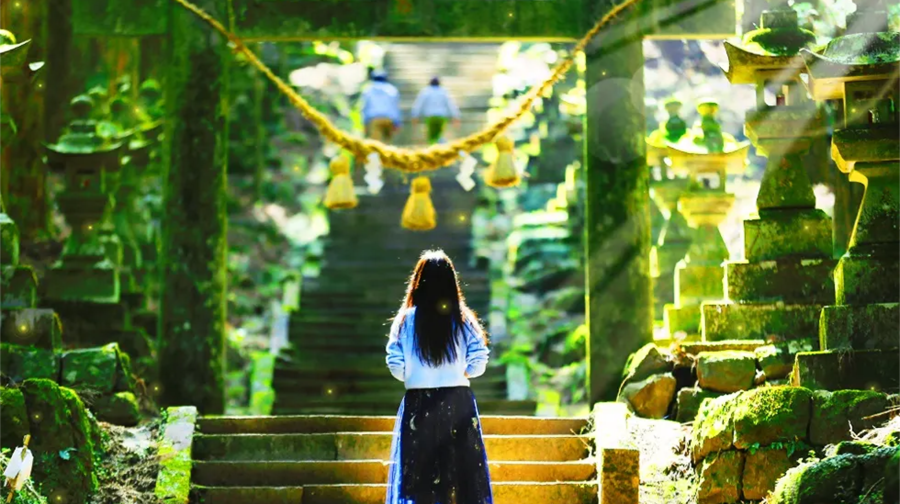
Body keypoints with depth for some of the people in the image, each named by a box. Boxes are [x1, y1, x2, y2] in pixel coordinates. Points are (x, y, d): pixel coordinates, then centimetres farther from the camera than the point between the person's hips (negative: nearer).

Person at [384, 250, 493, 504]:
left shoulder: (405, 320, -3)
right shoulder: (463, 320, -1)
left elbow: (396, 366, -5)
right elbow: (478, 364, -4)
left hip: (418, 404, 0)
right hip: (458, 403, 1)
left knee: (417, 476, 3)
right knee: (464, 474, 6)